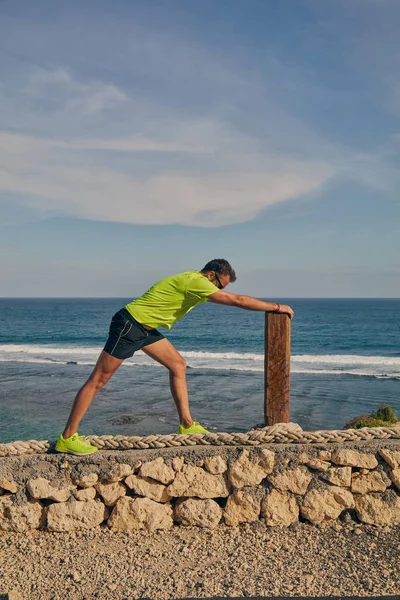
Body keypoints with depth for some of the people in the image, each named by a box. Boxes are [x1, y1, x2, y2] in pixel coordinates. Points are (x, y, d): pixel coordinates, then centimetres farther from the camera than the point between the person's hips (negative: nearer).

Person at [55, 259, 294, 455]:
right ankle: (67, 438, 0)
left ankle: (187, 424, 9)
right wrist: (277, 307, -12)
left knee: (178, 365, 6)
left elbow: (232, 298, 24)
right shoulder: (196, 282, -19)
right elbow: (238, 300, -20)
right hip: (129, 324, -10)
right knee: (99, 379, -6)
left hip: (145, 327, 10)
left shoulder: (195, 281, 11)